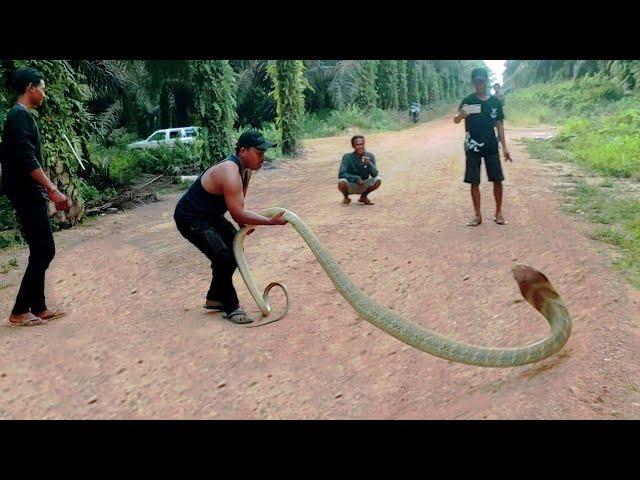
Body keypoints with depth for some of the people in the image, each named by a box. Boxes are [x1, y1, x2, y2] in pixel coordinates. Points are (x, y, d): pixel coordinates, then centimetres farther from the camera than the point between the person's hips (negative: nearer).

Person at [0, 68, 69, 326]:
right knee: (43, 251, -8)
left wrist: (47, 190, 23)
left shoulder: (21, 115, 18)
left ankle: (38, 307, 16)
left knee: (41, 251, 11)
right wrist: (52, 189, -24)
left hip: (30, 194, 10)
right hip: (26, 194, -10)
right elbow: (27, 159, -22)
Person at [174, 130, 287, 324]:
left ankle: (215, 299, 23)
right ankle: (231, 307, -3)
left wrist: (244, 224, -7)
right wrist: (271, 221, -36)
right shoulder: (230, 173, -31)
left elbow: (237, 205, 9)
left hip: (210, 214, 10)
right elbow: (238, 213, -35)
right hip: (190, 218, -10)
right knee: (223, 256, -20)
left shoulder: (245, 169, -2)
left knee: (236, 249, 11)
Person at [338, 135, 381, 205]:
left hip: (364, 185, 3)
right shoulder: (347, 157, -16)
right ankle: (346, 197, 2)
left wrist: (369, 164, -34)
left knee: (378, 180, -22)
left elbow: (374, 174, -15)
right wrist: (357, 178, -32)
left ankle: (364, 196, 6)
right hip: (350, 187, -3)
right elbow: (341, 174, -23)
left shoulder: (369, 156, -9)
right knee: (342, 183, -34)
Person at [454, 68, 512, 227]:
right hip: (473, 147, -2)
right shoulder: (468, 101, -2)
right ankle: (478, 215, 13)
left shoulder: (495, 102, 5)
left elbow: (499, 125, 9)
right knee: (474, 182, 1)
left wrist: (504, 147, 3)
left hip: (491, 147, 2)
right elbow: (456, 120, -13)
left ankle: (498, 213, 17)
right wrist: (460, 115, -37)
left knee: (497, 179, 1)